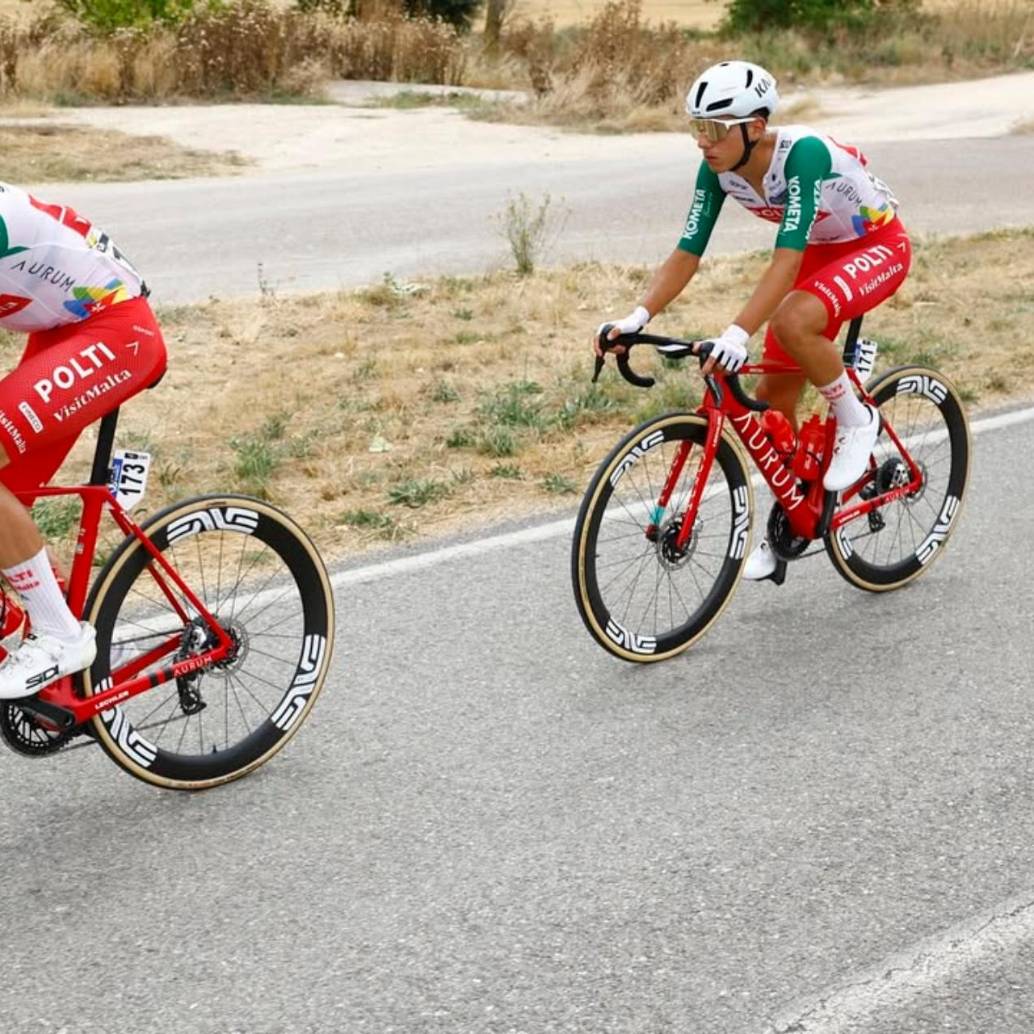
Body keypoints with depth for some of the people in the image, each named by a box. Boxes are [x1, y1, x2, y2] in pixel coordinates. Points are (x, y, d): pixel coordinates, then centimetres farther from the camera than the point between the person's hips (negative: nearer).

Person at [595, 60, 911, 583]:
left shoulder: (804, 153, -34)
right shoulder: (718, 170, -15)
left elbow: (786, 258, -42)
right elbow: (686, 255, -14)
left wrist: (738, 332, -52)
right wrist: (638, 316, -29)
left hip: (879, 245, -7)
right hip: (821, 251, 7)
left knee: (792, 322, -36)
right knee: (772, 398, 2)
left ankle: (856, 420, -10)